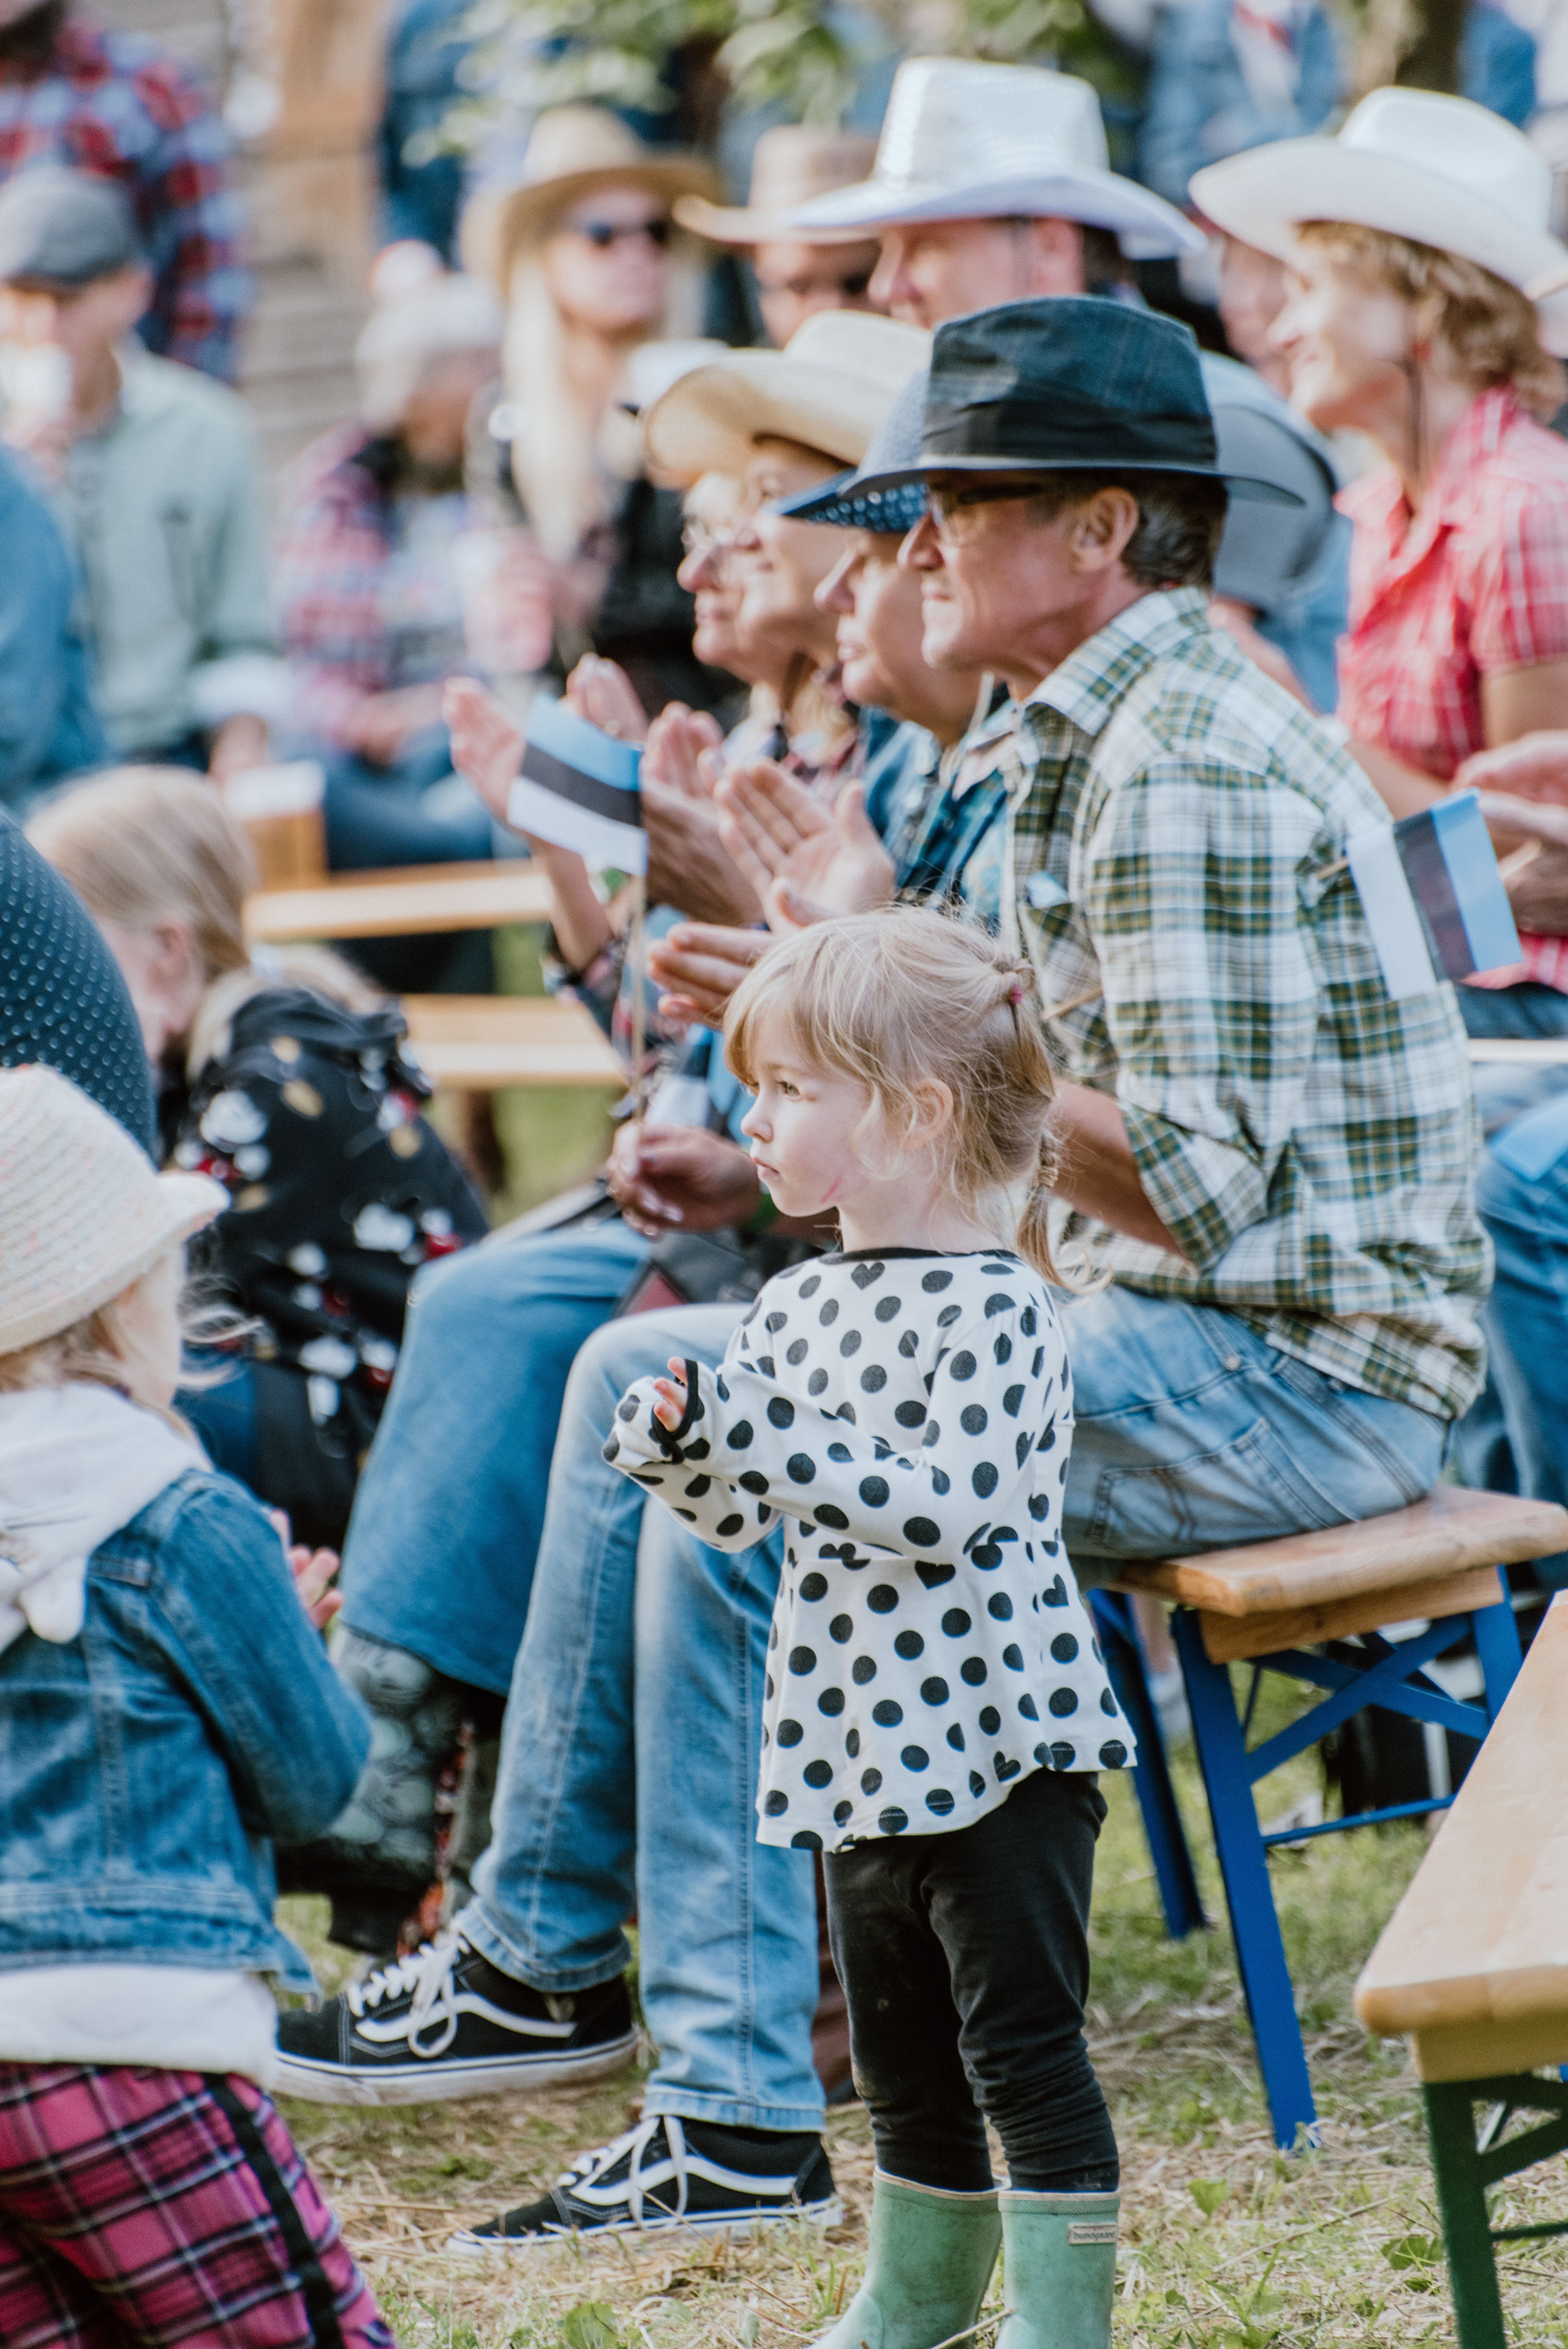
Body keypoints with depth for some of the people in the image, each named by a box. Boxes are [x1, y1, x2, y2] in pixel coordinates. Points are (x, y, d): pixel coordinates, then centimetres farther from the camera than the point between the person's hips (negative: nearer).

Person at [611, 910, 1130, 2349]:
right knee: (901, 2055, 20)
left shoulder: (991, 1306, -16)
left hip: (991, 1736, -8)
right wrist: (676, 1439, -7)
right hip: (862, 1745, 8)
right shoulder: (798, 1307, 8)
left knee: (1021, 2045, -4)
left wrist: (760, 1433, -30)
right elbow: (738, 1514, 14)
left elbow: (955, 1504, -27)